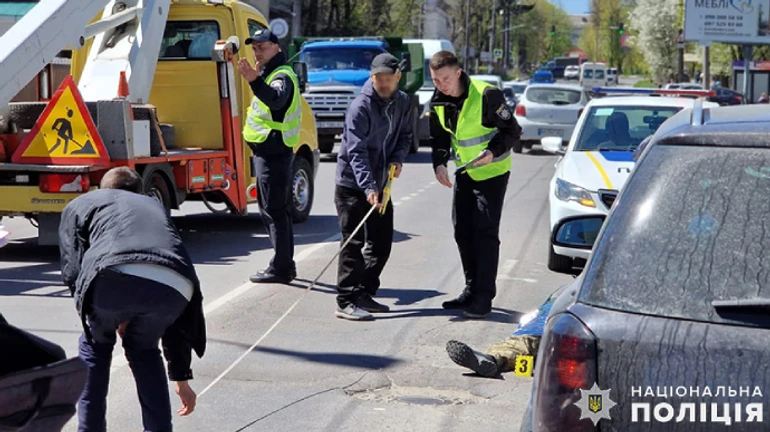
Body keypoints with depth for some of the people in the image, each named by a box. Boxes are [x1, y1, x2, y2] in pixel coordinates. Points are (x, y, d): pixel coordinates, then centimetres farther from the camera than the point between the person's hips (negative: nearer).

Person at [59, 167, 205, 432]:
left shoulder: (81, 203, 34)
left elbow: (72, 272, 16)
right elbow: (176, 315, 41)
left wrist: (114, 319, 31)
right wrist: (181, 377, 46)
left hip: (116, 275, -3)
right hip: (174, 286, 3)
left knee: (95, 345, 29)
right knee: (143, 348, 32)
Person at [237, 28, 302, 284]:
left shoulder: (282, 75, -14)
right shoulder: (269, 73, 19)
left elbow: (276, 99, -38)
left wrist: (254, 80, -53)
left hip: (273, 150, -11)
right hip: (272, 150, 11)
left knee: (273, 210, -11)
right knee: (279, 209, 15)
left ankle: (280, 268, -9)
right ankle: (285, 265, 24)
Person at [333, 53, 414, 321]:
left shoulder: (403, 103, 3)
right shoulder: (361, 107, -19)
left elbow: (405, 135, 16)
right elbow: (356, 151, -25)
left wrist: (398, 159, -5)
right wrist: (368, 187, -35)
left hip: (380, 184, 7)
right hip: (352, 186, -7)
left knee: (382, 242, 11)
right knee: (353, 243, -8)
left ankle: (365, 294, 22)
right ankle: (347, 302, -6)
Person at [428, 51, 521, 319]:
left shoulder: (487, 95, -24)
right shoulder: (438, 102, -4)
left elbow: (512, 131, -16)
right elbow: (439, 137, 9)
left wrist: (493, 152, -32)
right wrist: (439, 163, -8)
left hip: (492, 172, -7)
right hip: (464, 173, 7)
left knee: (485, 231, -10)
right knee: (463, 230, 9)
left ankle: (484, 298, -6)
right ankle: (472, 291, 22)